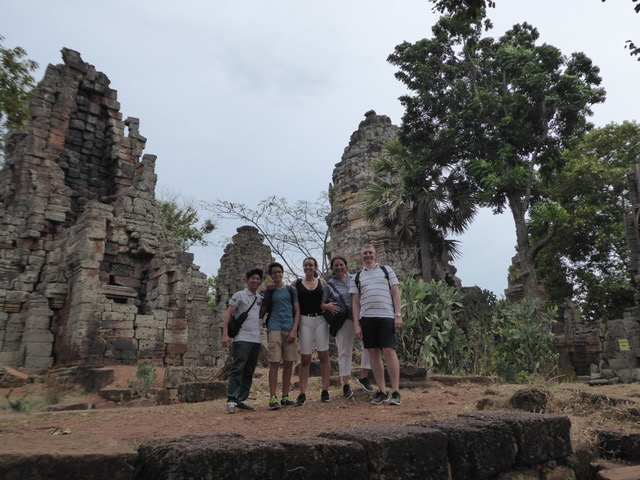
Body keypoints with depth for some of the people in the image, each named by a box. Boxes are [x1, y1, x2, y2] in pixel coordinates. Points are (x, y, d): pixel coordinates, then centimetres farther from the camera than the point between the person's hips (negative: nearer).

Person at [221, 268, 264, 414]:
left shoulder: (261, 299, 16)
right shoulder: (239, 295, 0)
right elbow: (228, 314, -5)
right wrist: (225, 334, -16)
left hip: (256, 340, 6)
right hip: (242, 339, -6)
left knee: (249, 373, 8)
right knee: (237, 369, -10)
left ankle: (242, 401, 13)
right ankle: (231, 401, -8)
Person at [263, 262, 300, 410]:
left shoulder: (292, 290, 12)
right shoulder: (268, 292, 12)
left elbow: (297, 311, 6)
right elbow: (263, 311, 13)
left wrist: (294, 330, -3)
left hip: (290, 329, 2)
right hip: (274, 329, -1)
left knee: (288, 363, 2)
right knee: (274, 363, -7)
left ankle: (285, 396, 11)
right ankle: (273, 398, -6)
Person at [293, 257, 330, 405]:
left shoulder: (322, 282, 9)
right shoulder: (296, 283, 7)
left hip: (321, 320, 1)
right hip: (304, 321, -1)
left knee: (324, 356, 2)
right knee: (305, 359, 1)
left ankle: (325, 391, 11)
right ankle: (302, 394, 5)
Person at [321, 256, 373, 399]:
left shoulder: (354, 279, 12)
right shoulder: (329, 285, 5)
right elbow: (321, 304, 6)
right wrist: (327, 306, -16)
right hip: (343, 320, -2)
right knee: (344, 351, 2)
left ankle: (363, 377, 6)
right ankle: (346, 385, 13)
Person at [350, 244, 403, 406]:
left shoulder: (386, 270, 11)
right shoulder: (357, 277, 16)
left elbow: (396, 292, 6)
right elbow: (355, 302, 13)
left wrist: (398, 314, -5)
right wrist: (356, 324, 4)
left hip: (386, 316, -2)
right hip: (366, 318, 3)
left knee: (389, 351, -9)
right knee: (374, 353, 3)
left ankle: (395, 392, -3)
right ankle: (382, 391, 10)